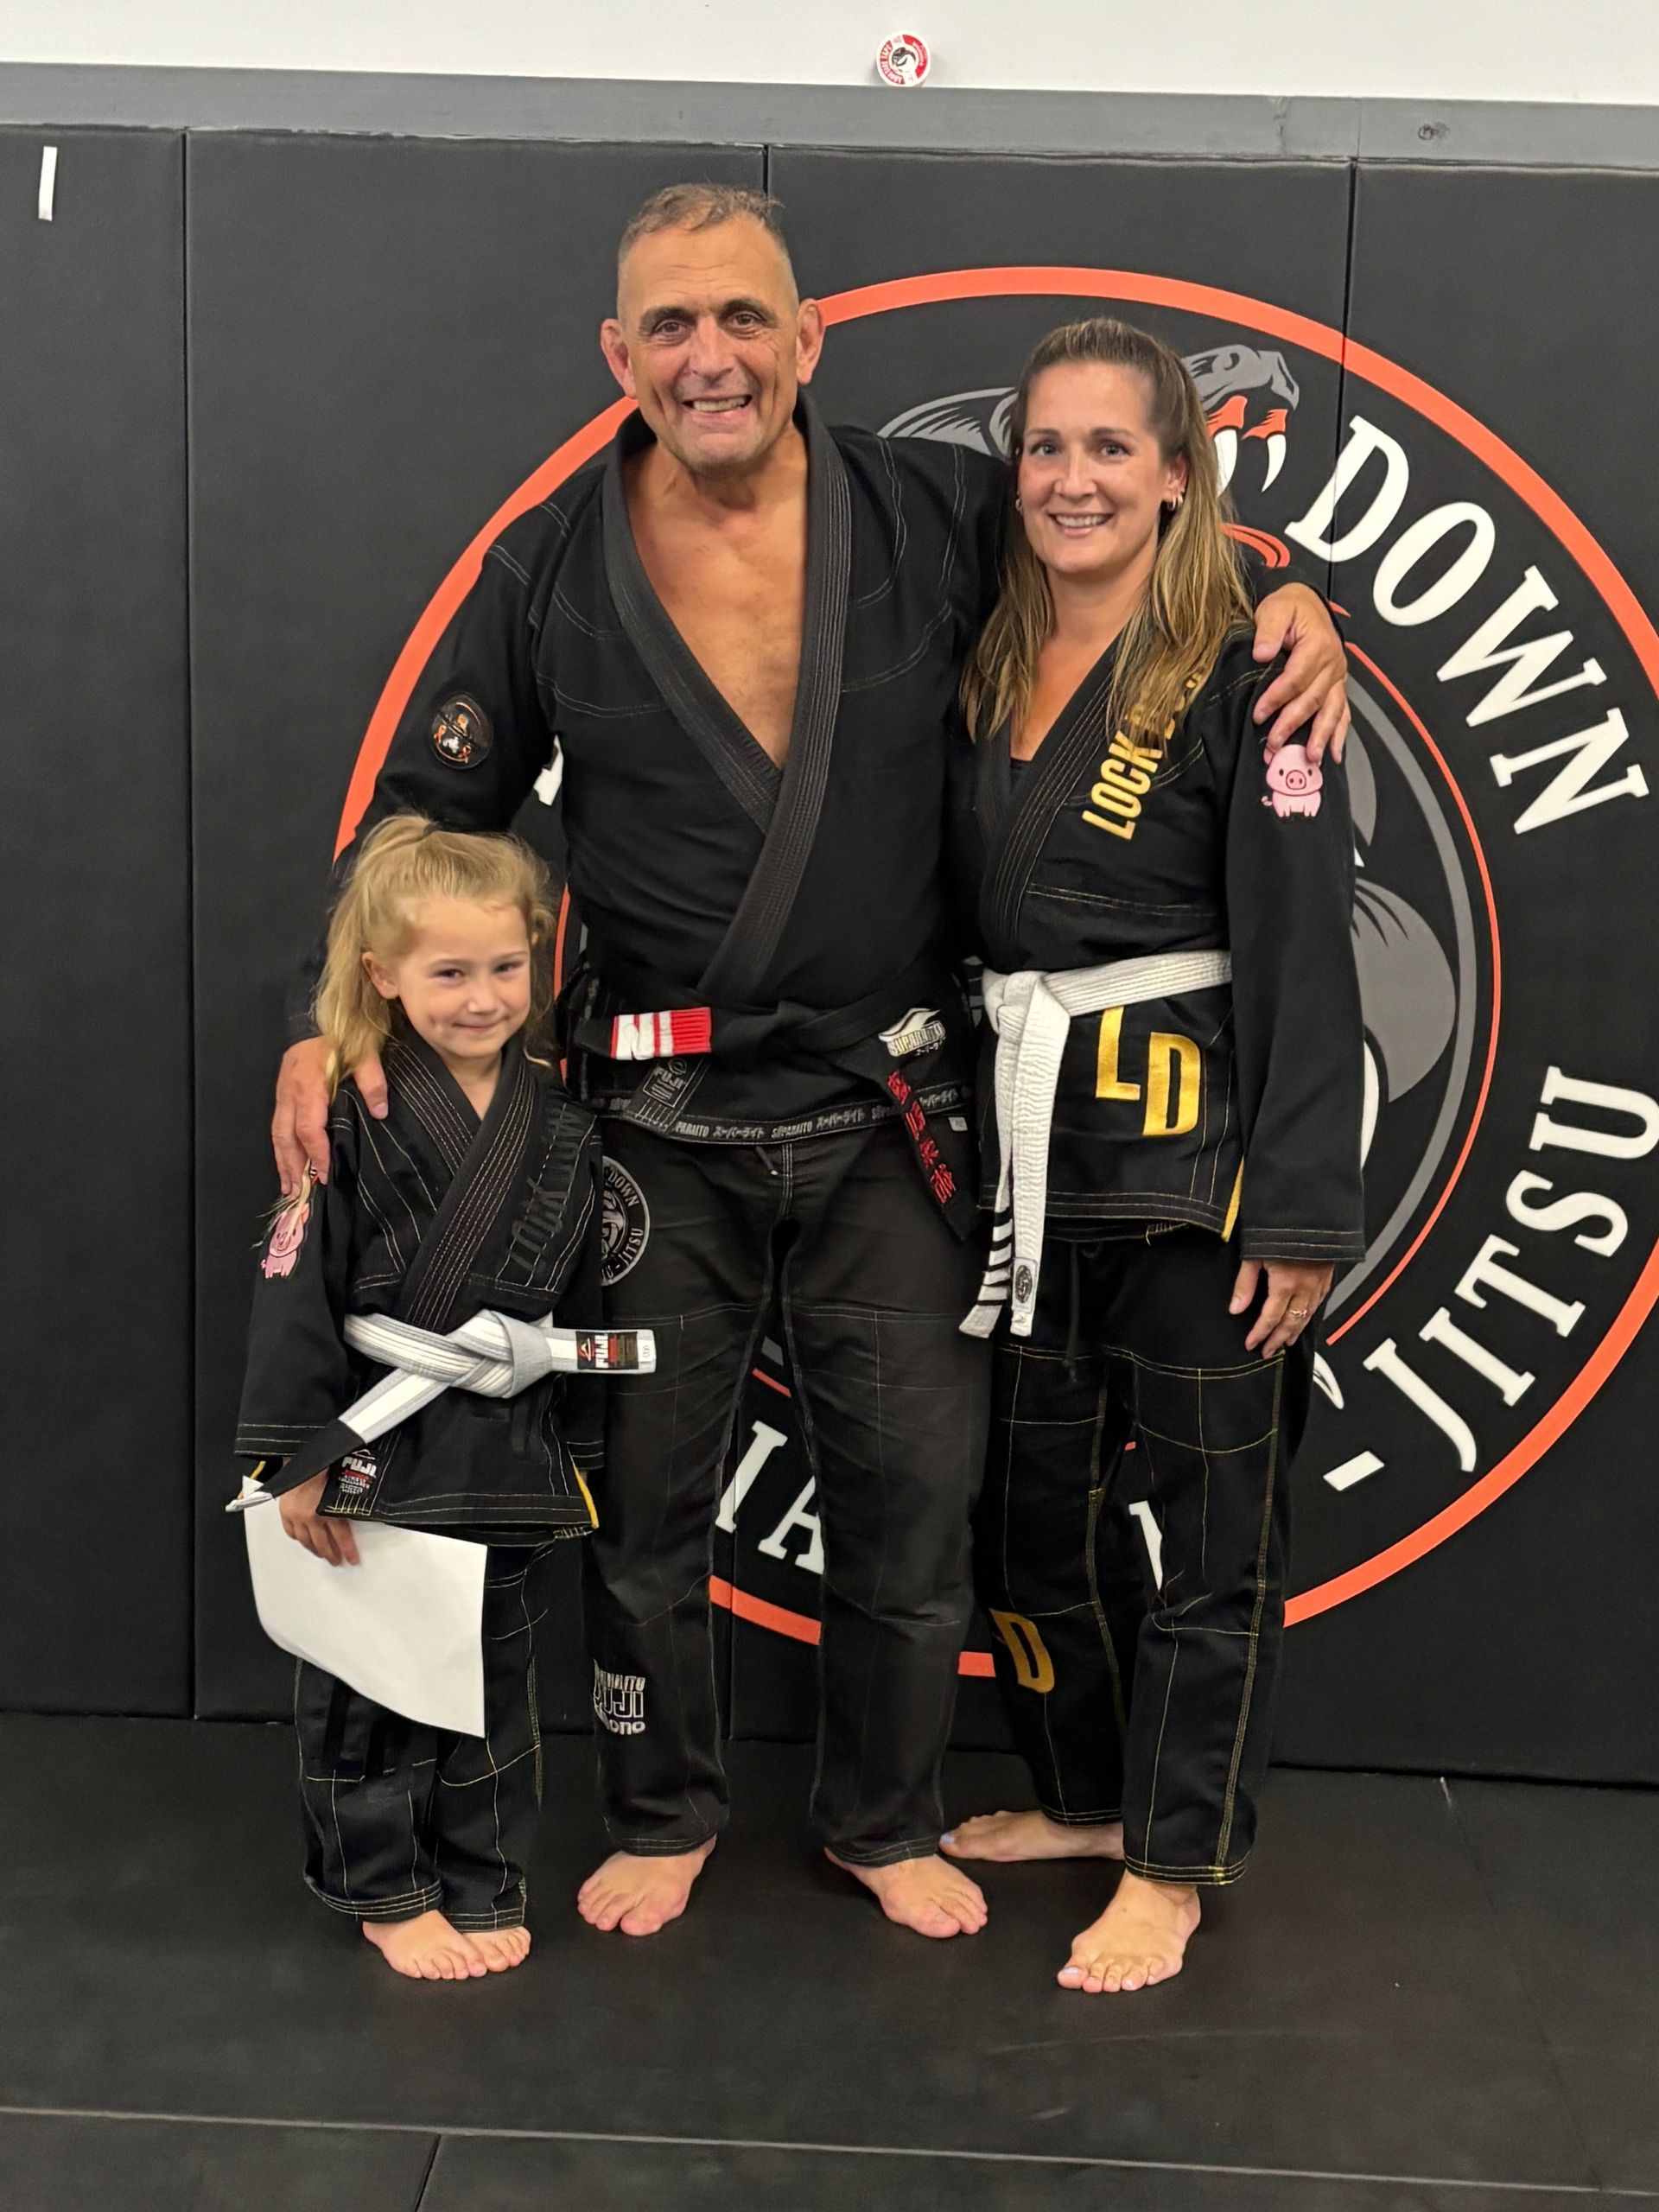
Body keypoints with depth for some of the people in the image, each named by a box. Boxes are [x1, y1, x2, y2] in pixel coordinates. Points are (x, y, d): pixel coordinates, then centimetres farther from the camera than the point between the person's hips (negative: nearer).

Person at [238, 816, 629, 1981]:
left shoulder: (561, 1123, 2)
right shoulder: (351, 1118, -12)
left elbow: (582, 1296, 9)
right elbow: (297, 1284, -12)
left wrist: (576, 1448, 11)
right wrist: (303, 1457, -13)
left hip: (512, 1454, 4)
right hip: (376, 1444, -4)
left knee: (499, 1684, 14)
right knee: (370, 1690, 8)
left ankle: (483, 1885, 30)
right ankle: (388, 1890, 26)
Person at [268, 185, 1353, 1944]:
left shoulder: (940, 518, -3)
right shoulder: (551, 567, -2)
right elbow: (428, 807, 4)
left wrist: (1288, 601, -8)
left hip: (886, 1111, 1)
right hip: (657, 1120, 0)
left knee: (912, 1492, 9)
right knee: (642, 1492, 11)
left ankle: (885, 1822, 33)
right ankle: (661, 1817, 35)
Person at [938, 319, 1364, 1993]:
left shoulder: (1245, 676, -9)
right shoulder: (991, 673, 11)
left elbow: (1303, 952, -13)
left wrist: (1301, 1211, -16)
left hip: (1192, 1150, -6)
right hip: (1028, 1145, 7)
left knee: (1210, 1526, 5)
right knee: (1028, 1506, 15)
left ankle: (1173, 1862, 21)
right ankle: (1083, 1795, 36)